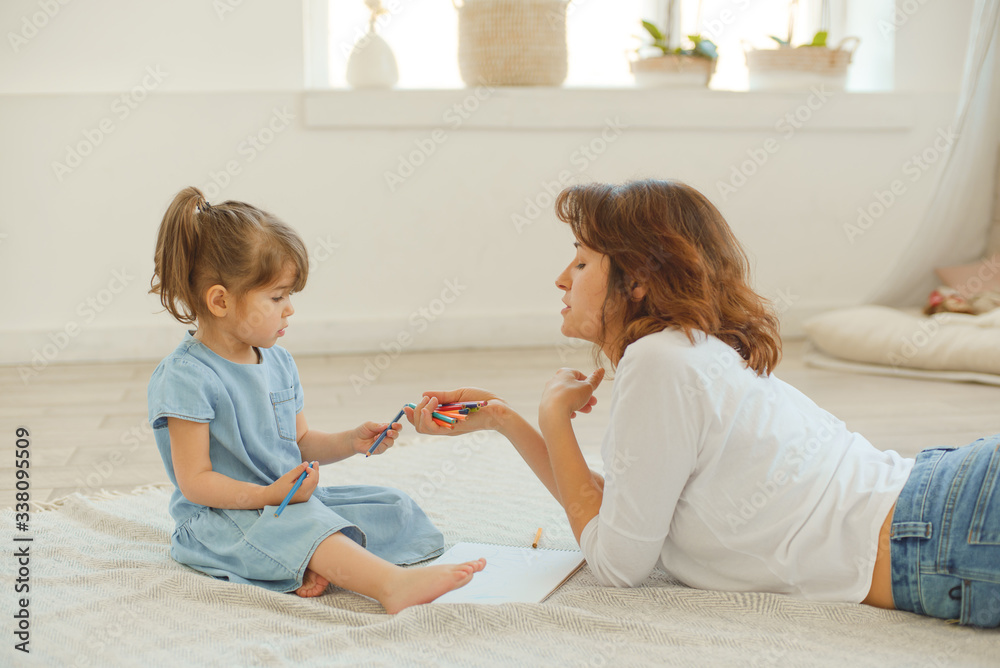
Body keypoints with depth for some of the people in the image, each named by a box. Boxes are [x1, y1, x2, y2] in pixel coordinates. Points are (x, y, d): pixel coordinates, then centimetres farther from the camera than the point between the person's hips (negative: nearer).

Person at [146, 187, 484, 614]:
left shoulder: (279, 363, 9)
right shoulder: (185, 378, -16)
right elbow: (195, 481, -19)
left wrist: (351, 442, -1)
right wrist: (269, 496, -29)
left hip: (289, 500, 9)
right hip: (222, 517, -8)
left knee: (394, 509, -2)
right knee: (299, 524, -37)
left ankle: (318, 569, -28)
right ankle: (393, 585, -53)